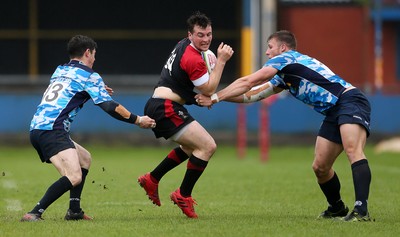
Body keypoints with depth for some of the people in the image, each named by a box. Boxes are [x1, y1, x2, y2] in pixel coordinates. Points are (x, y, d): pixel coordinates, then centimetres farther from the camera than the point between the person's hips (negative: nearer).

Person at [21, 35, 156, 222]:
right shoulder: (89, 76, 1)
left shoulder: (59, 71, 23)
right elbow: (110, 107, -4)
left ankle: (74, 210, 22)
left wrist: (98, 92, 47)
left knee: (85, 158, 26)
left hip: (36, 128, 9)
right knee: (74, 177, -20)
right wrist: (138, 120, 6)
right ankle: (34, 214, -28)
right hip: (51, 131, -9)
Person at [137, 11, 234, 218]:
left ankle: (151, 179, 31)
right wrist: (221, 61, -12)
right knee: (208, 146, -12)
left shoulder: (184, 45, 12)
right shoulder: (193, 60, -20)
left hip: (156, 106, 11)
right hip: (166, 109, -11)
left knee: (192, 147, 27)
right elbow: (209, 90, -11)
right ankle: (183, 196, -4)